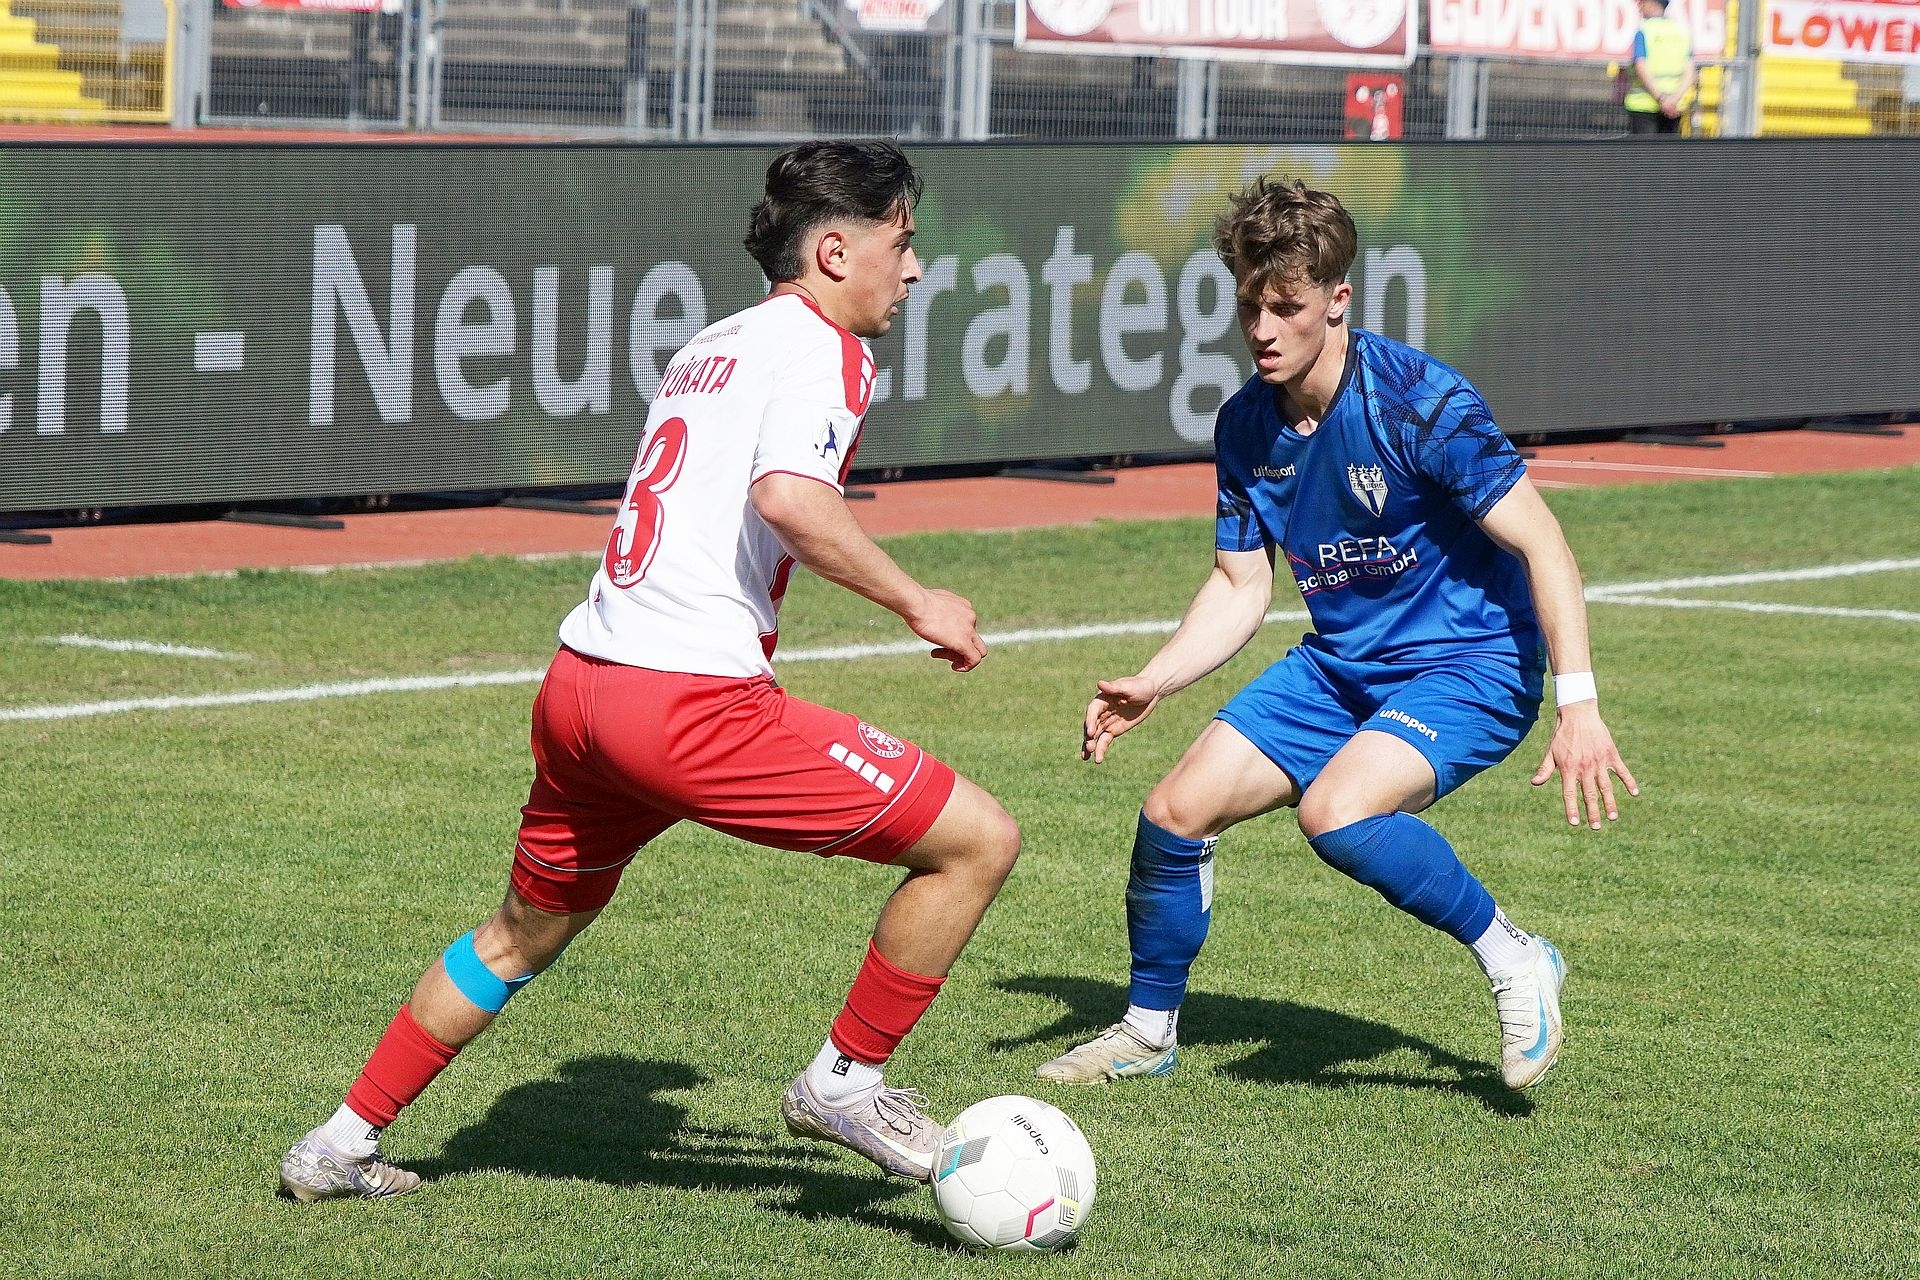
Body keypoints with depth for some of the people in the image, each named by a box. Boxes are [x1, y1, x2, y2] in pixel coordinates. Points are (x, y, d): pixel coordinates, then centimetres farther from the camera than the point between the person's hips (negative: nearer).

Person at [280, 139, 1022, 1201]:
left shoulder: (709, 345, 23)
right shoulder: (819, 345, -5)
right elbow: (789, 498, -23)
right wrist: (916, 604, -14)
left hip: (578, 677, 10)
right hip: (689, 696, -10)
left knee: (525, 934, 30)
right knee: (978, 842, -5)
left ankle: (341, 1146, 36)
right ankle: (845, 1081, 7)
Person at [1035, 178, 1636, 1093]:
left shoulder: (1417, 401, -21)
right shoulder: (1244, 427, -1)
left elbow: (1541, 544, -21)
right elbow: (1240, 586, 8)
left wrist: (1578, 703, -29)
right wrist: (1150, 686, -7)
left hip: (1470, 665, -7)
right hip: (1338, 666, 7)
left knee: (1334, 813, -32)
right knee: (1175, 812, -2)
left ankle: (1514, 962, -12)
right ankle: (1148, 1031, 21)